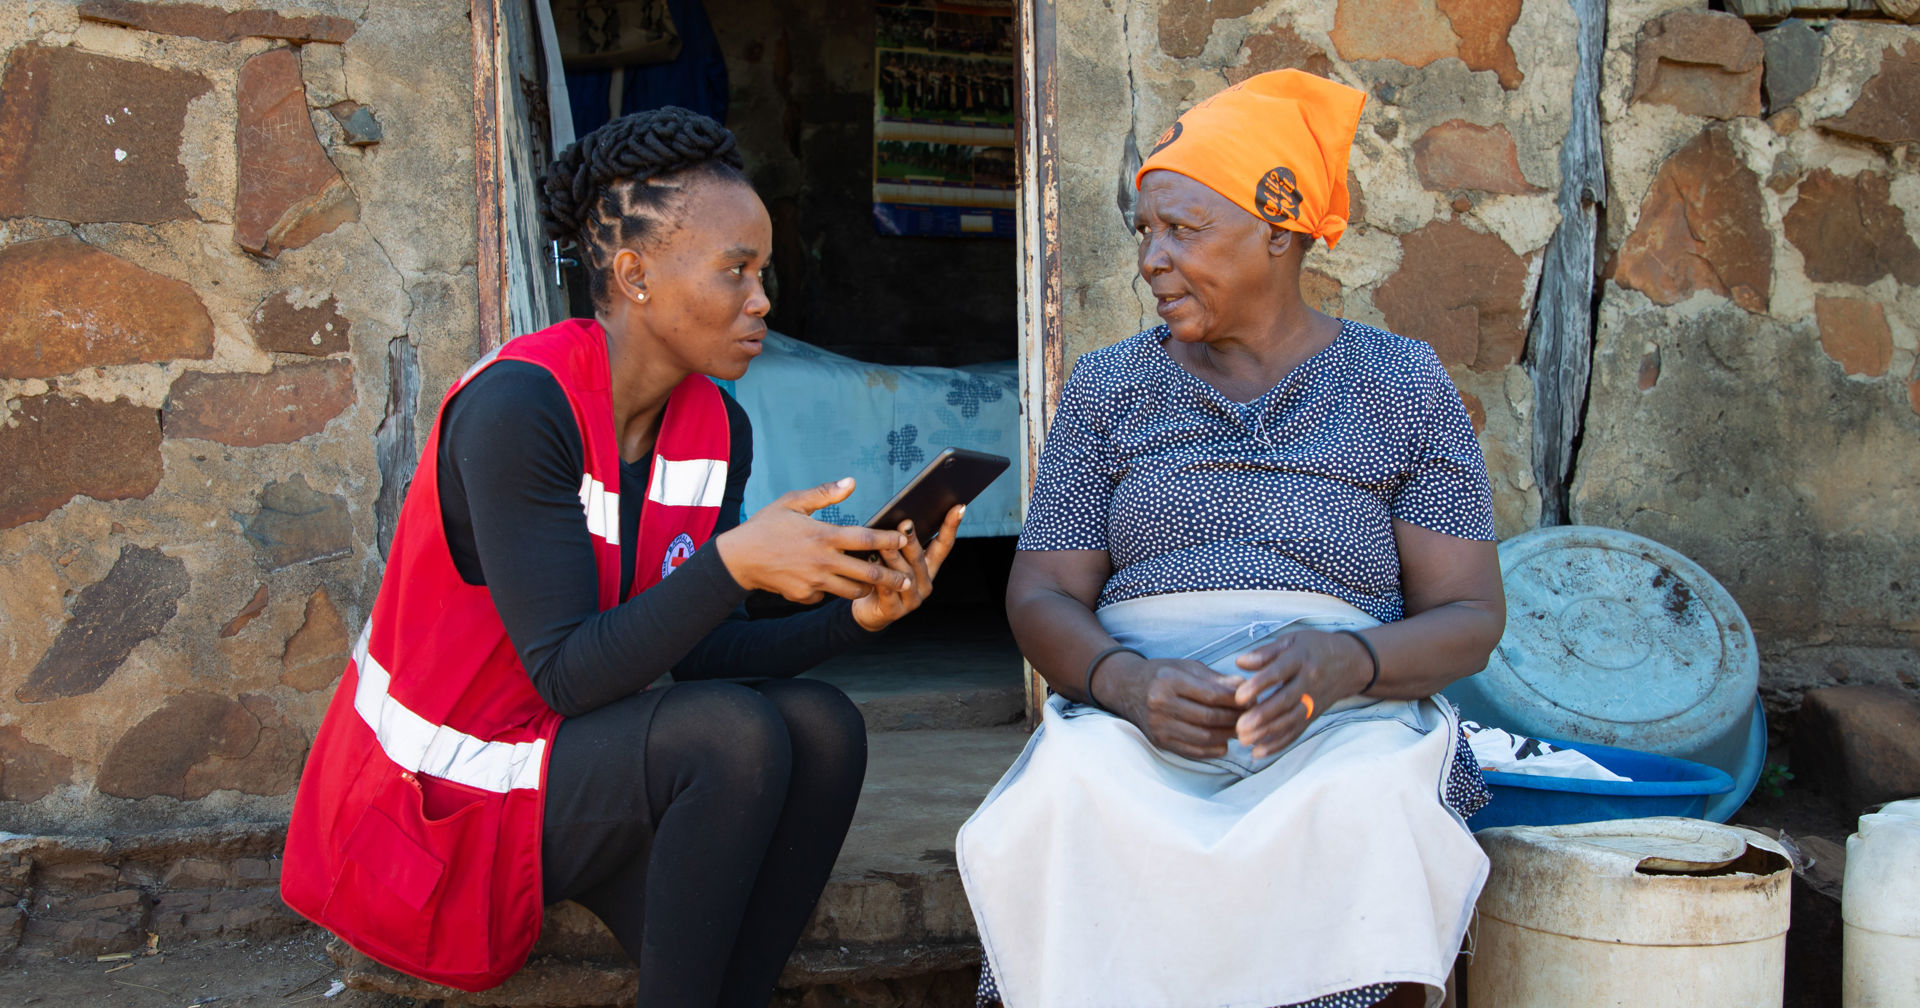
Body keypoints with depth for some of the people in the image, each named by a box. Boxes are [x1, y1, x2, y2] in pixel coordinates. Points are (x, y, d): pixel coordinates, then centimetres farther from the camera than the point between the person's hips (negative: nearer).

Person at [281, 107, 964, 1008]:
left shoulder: (717, 428, 1)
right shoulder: (517, 408, -22)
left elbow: (700, 655, -3)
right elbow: (568, 674, -26)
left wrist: (855, 614, -18)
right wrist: (734, 560, -36)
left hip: (579, 749, 7)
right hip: (437, 797, -7)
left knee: (823, 728, -15)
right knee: (736, 734, -27)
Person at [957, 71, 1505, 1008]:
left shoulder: (1403, 386, 10)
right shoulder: (1109, 387, 14)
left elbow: (1468, 615, 4)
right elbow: (1041, 596, 7)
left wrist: (1341, 664, -18)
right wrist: (1128, 683, -16)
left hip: (1348, 717, -1)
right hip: (1132, 715, 1)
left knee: (1360, 817, -35)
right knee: (1066, 803, -33)